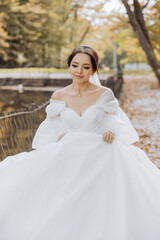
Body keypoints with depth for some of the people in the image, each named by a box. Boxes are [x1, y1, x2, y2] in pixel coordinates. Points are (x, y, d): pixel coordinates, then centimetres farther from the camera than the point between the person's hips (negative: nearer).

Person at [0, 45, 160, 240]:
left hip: (101, 156, -1)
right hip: (68, 159, 2)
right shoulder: (58, 97, 5)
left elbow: (115, 124, 5)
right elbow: (52, 131, 13)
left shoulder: (104, 95, 0)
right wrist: (59, 139, -9)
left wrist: (112, 134, -18)